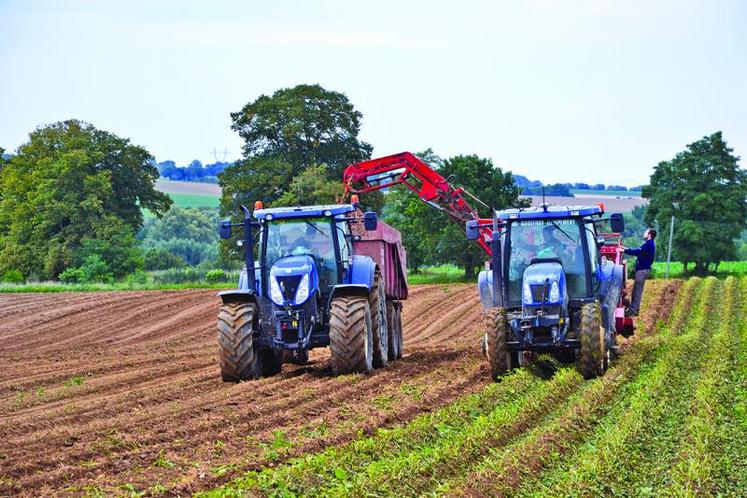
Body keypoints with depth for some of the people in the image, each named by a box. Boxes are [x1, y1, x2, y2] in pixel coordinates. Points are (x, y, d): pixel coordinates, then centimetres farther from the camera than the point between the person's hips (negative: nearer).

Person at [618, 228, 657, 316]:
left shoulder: (648, 245, -15)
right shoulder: (649, 244, 18)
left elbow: (637, 252, -22)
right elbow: (639, 252, 19)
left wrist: (625, 250, -20)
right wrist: (627, 249, 13)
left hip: (642, 269, -10)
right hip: (643, 269, 10)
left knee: (637, 290, -9)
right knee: (637, 289, 14)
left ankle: (633, 310, -9)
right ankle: (634, 308, 18)